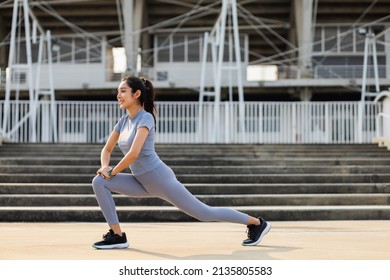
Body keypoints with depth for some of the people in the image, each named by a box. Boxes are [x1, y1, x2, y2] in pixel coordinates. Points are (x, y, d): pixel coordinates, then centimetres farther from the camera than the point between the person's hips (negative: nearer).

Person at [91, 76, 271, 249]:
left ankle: (257, 223, 17)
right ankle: (117, 236, -4)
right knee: (99, 182, -6)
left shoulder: (146, 118, -17)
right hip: (142, 182, 8)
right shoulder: (124, 121, 8)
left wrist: (112, 171, -13)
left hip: (160, 179, -8)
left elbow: (133, 153, -26)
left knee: (204, 213, 0)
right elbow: (107, 150, 14)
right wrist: (105, 167, -7)